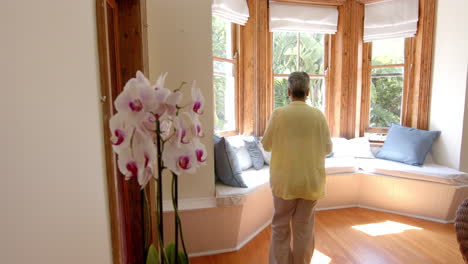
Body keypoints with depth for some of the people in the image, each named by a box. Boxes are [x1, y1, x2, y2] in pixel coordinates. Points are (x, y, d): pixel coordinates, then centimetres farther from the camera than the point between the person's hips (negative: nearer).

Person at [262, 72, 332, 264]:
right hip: (311, 181, 2)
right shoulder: (318, 115, -6)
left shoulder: (278, 114, -10)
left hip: (284, 180, -1)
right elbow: (327, 149, 1)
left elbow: (266, 145, -2)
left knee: (281, 227, 14)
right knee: (304, 228, 16)